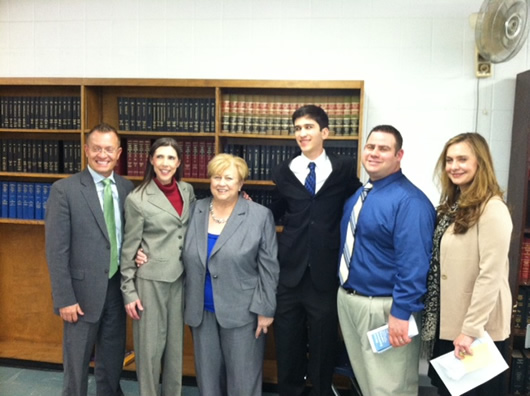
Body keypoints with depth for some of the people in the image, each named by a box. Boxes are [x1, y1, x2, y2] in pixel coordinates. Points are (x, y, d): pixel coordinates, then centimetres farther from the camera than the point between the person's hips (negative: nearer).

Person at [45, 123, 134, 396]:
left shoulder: (127, 188, 3)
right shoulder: (64, 189, -10)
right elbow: (56, 249, -11)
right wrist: (65, 298, -13)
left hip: (117, 287, 4)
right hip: (83, 290, -4)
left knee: (113, 360, 19)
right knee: (77, 362, 13)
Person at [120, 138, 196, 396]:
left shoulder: (187, 191, 5)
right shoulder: (137, 199, -8)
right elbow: (129, 249, -5)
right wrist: (128, 291, -6)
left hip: (181, 278, 4)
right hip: (151, 280, -4)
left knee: (175, 342, 15)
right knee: (150, 345, 6)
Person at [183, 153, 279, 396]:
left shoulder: (260, 215, -8)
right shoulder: (196, 211, 4)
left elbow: (268, 268, -6)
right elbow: (188, 260, 10)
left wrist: (265, 309, -8)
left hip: (242, 311, -4)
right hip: (202, 310, 4)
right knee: (207, 374, 16)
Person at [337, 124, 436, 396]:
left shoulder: (409, 201, -18)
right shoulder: (357, 195, 9)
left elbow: (413, 263, -22)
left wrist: (401, 312, -23)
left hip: (384, 308, -8)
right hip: (347, 299, 8)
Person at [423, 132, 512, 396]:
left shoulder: (492, 209, -18)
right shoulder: (453, 205, 9)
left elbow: (491, 275, -22)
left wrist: (470, 329, -21)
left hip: (478, 328, -8)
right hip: (448, 322, 8)